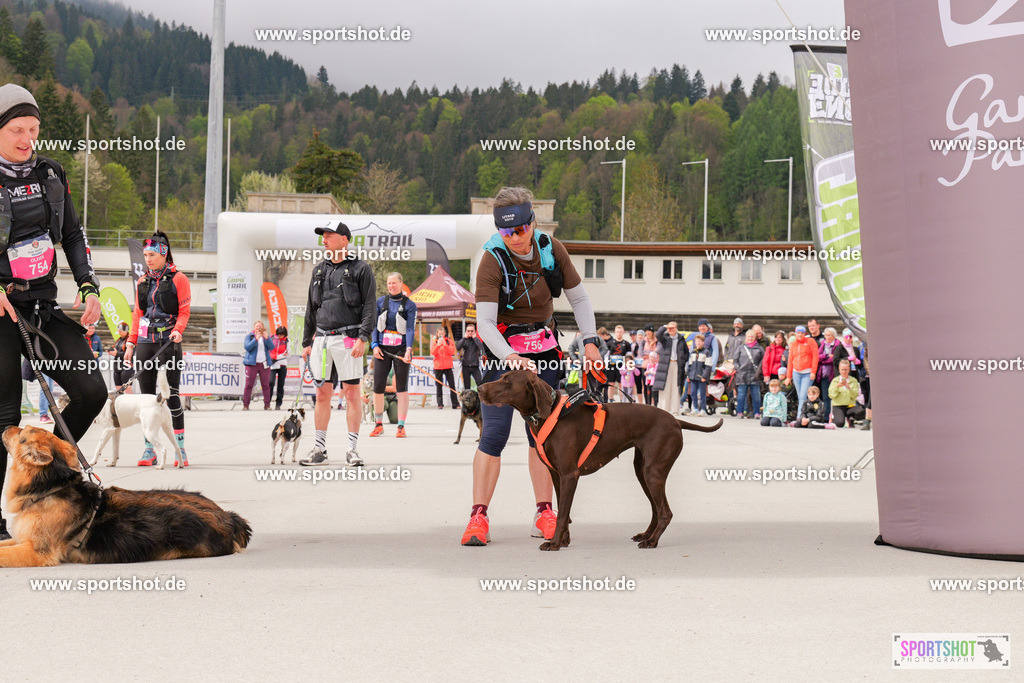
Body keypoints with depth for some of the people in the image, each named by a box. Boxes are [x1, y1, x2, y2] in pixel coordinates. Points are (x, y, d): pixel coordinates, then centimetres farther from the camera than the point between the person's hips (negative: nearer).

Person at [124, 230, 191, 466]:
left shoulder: (178, 278, -1)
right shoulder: (143, 281, 15)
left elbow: (184, 310, -4)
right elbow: (137, 314, 18)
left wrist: (178, 330, -22)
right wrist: (131, 342, 12)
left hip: (169, 341, -5)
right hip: (146, 341, 5)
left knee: (171, 394, -6)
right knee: (146, 395, 2)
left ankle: (180, 449, 0)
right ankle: (149, 449, 6)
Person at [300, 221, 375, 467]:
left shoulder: (360, 269, 1)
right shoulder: (319, 270, 17)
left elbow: (369, 306, -5)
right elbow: (311, 308, 21)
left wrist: (363, 338, -15)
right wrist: (307, 342, 16)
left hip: (348, 339, -5)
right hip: (321, 339, 5)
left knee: (352, 393, -4)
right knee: (322, 394, 6)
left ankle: (353, 449, 1)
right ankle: (320, 450, 10)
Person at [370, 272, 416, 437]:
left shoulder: (409, 305, 2)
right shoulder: (380, 302, 10)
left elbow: (410, 329, -6)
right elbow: (374, 325, 11)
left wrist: (408, 349, -19)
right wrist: (374, 345, -3)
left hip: (401, 349, -2)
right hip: (382, 348, 2)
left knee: (402, 387, -2)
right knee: (378, 386, -2)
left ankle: (401, 426, 1)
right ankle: (378, 424, 11)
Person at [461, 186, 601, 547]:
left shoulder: (552, 249, -6)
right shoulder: (492, 260, -18)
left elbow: (579, 298, 6)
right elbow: (484, 321, -24)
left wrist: (590, 341, -2)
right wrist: (511, 358, -38)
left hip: (543, 349, 4)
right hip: (502, 349, -4)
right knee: (494, 433, -10)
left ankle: (544, 513, 11)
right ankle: (478, 517, -6)